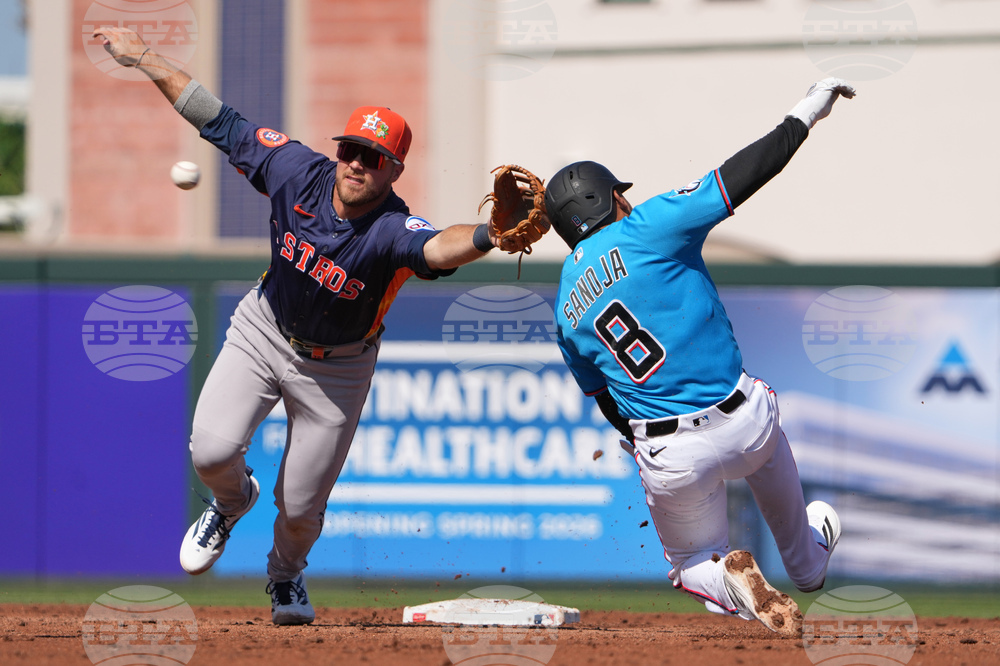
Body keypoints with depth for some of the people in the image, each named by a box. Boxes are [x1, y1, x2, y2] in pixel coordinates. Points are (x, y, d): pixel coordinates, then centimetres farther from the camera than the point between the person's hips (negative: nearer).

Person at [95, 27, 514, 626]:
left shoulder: (392, 231, -34)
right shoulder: (297, 172, -22)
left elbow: (439, 248, -58)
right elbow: (220, 122, -11)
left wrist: (491, 235, -80)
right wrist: (145, 59, -8)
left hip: (337, 367, -2)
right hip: (264, 331, 2)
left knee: (301, 506, 4)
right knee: (212, 449, -18)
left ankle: (287, 577, 41)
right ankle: (232, 501, 21)